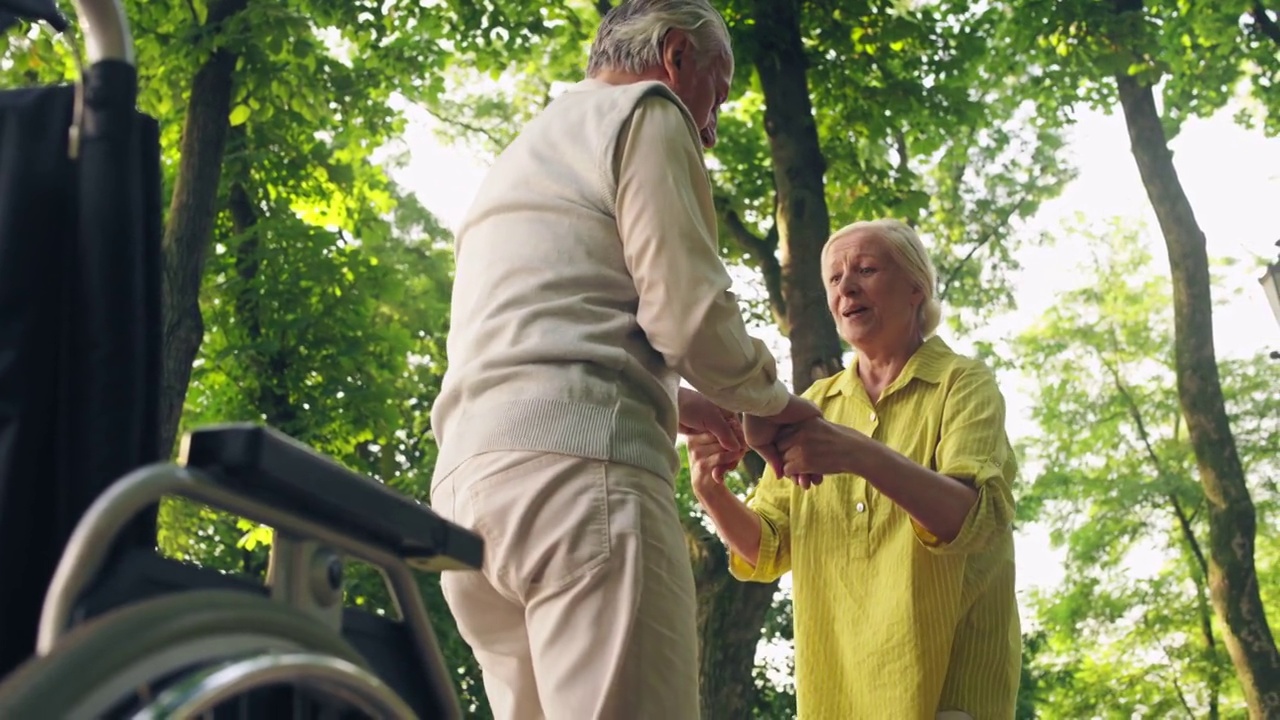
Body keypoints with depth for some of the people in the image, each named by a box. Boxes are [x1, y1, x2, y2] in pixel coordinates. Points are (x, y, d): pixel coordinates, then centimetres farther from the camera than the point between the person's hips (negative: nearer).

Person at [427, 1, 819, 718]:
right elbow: (687, 303, -6)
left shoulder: (521, 151, 33)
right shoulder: (646, 111, 7)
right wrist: (767, 402, 12)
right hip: (577, 465, -9)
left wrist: (667, 401, 32)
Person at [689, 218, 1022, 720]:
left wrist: (859, 455, -38)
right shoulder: (816, 405, 8)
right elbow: (767, 552, 3)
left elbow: (976, 519, -23)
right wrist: (713, 494, -17)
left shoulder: (964, 385, -5)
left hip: (945, 679, -4)